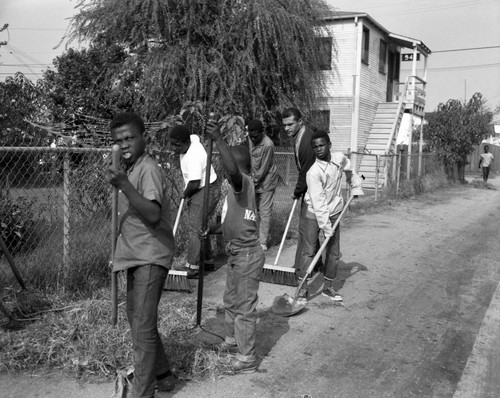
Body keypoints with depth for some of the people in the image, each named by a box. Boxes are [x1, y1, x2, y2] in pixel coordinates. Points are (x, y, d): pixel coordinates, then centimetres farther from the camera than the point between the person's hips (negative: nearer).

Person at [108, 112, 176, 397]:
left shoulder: (148, 170, -18)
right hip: (137, 256, 11)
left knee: (143, 329, -8)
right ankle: (163, 374, 36)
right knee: (137, 320, 21)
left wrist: (124, 185, -40)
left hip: (151, 258, -11)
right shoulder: (131, 169, 11)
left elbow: (153, 216, -34)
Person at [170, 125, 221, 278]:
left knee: (196, 229, -9)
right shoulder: (192, 138, -2)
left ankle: (192, 268, -5)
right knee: (200, 227, 18)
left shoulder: (194, 156, -30)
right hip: (198, 191, 10)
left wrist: (185, 194, -10)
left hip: (205, 192, -10)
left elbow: (194, 184, -34)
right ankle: (208, 261, 30)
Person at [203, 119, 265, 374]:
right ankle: (233, 341, 43)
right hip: (236, 253, 10)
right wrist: (213, 229, 11)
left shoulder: (243, 182, -20)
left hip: (247, 254, -10)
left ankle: (246, 359, 12)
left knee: (245, 306, 0)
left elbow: (232, 170, -45)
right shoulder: (239, 186, 11)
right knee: (231, 300, 24)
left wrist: (218, 140, -45)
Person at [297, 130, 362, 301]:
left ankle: (328, 287, 21)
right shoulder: (313, 173, -23)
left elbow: (347, 167, 21)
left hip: (334, 212, 5)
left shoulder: (339, 158, -7)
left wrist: (355, 181, 26)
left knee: (334, 253, 8)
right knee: (308, 252, -4)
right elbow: (318, 203, -26)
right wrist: (325, 226, -27)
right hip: (314, 214, -5)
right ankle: (303, 288, 5)